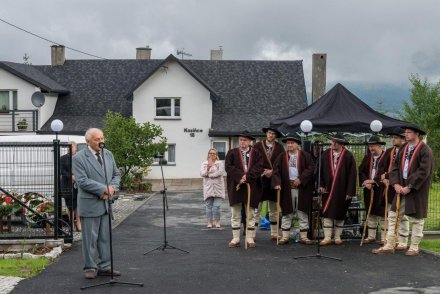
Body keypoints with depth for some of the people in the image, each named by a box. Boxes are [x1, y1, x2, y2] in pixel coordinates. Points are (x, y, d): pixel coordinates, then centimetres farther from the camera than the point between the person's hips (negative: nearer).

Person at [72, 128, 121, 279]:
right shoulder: (79, 158, -9)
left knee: (105, 237, 11)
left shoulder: (108, 154, 10)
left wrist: (112, 187, -7)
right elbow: (82, 181, -18)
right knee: (90, 238, 2)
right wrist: (104, 189, -18)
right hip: (90, 204, -6)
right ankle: (90, 268, 14)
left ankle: (104, 266, 20)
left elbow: (116, 174, 14)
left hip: (106, 203, 6)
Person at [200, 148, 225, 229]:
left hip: (218, 188, -2)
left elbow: (220, 172, -11)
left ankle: (217, 222, 6)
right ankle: (209, 222, 8)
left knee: (216, 206, -7)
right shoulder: (204, 164, 11)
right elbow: (202, 174, -3)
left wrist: (209, 175, -9)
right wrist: (208, 167, -16)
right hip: (208, 187, 2)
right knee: (209, 206, 1)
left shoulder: (220, 163, 5)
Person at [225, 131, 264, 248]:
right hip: (235, 186, 1)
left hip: (252, 186, 0)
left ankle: (250, 238, 12)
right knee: (235, 214, 5)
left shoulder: (256, 153, 3)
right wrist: (240, 176, -18)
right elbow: (228, 166, -6)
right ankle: (235, 238, 11)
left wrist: (247, 177, -18)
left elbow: (259, 167, -8)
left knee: (251, 214, 5)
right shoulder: (232, 153, 4)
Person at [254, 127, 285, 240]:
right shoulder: (258, 146, 0)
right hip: (260, 179, -2)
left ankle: (274, 233, 16)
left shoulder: (279, 148, 5)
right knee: (256, 208, -3)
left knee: (273, 209, 9)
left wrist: (272, 171, -11)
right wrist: (263, 172, -10)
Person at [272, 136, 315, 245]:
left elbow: (310, 168, -6)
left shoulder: (305, 156, 2)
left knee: (303, 213, 4)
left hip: (302, 188, -1)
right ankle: (285, 236, 10)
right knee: (287, 212, 5)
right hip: (287, 188, 1)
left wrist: (300, 179, -15)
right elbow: (276, 170, 0)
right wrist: (277, 183, -14)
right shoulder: (282, 157, 6)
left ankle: (303, 236, 12)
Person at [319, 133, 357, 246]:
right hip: (328, 189, 2)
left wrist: (350, 191, -10)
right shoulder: (326, 154, 1)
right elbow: (321, 170, 6)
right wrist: (321, 185, -3)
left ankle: (337, 237, 20)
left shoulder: (348, 156, -8)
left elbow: (352, 174, -7)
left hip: (342, 190, -2)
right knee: (327, 213, 0)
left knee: (340, 214, 9)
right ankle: (327, 237, 5)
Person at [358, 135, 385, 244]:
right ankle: (371, 236, 19)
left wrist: (373, 181, -17)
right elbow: (361, 171, 9)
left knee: (382, 214, -1)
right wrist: (365, 182, -8)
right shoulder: (367, 157, 11)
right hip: (369, 190, 6)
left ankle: (384, 237, 8)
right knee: (371, 213, 11)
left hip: (381, 190, -6)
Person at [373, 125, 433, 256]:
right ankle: (389, 246, 12)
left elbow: (423, 171, -16)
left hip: (416, 190, -6)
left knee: (416, 219, 4)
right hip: (402, 188, 7)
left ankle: (414, 248, 15)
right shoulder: (403, 148, 11)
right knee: (393, 216, 6)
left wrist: (409, 186, -17)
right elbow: (395, 167, 10)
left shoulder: (425, 150, -9)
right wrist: (396, 184, -4)